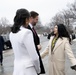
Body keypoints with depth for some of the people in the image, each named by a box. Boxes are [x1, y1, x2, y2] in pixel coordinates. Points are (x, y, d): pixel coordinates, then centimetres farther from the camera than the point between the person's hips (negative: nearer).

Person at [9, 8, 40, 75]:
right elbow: (34, 57, -17)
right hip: (27, 70, -7)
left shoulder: (12, 34, 4)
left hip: (17, 69, 7)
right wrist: (38, 69, -2)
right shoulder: (27, 32, -18)